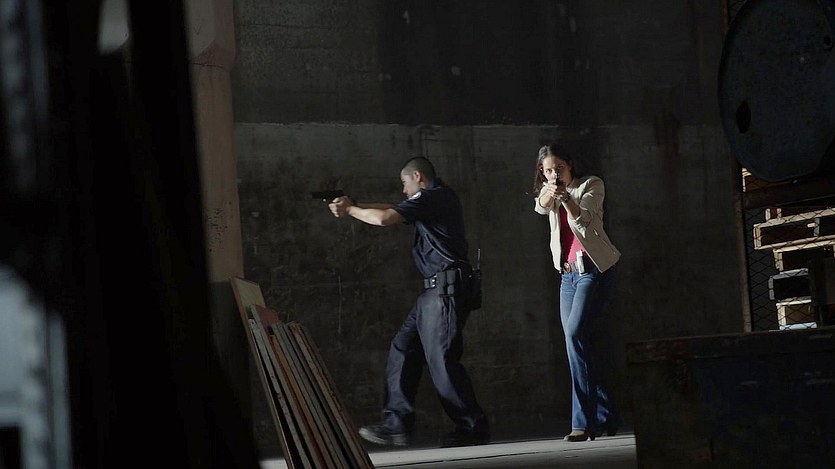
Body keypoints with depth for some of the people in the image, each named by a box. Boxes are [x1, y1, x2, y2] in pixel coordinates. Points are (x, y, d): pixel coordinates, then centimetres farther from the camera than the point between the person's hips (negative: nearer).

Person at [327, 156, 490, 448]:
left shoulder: (432, 197, -10)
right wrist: (353, 206, 15)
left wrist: (350, 210, -1)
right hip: (435, 291, 11)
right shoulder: (438, 198, 20)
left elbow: (384, 218, -17)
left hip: (445, 289, -11)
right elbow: (392, 210, 24)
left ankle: (473, 429, -3)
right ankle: (397, 425, 7)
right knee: (403, 350, 8)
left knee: (441, 358, -9)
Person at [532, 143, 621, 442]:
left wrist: (565, 198, -32)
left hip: (593, 268, -7)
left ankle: (584, 422, -23)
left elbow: (584, 219, -16)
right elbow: (540, 207, -7)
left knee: (575, 334, -21)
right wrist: (550, 193, -28)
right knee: (576, 342, 2)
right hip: (567, 273, 7)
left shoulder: (591, 185, 0)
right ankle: (606, 417, 9)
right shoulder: (549, 194, 16)